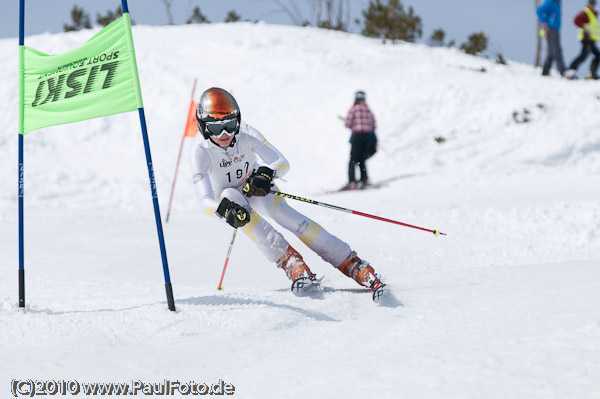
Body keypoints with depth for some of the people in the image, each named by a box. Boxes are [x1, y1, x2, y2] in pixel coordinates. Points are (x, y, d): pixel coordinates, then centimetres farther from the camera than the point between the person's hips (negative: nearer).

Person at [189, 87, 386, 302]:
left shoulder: (246, 134, -27)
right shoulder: (200, 150, -31)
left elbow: (282, 163, -24)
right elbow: (205, 200, -39)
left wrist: (265, 174, -47)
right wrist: (225, 210, -61)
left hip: (254, 188, 1)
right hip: (225, 197, -1)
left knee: (290, 218, -21)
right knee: (231, 195, -35)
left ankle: (355, 267, -22)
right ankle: (293, 265, -39)